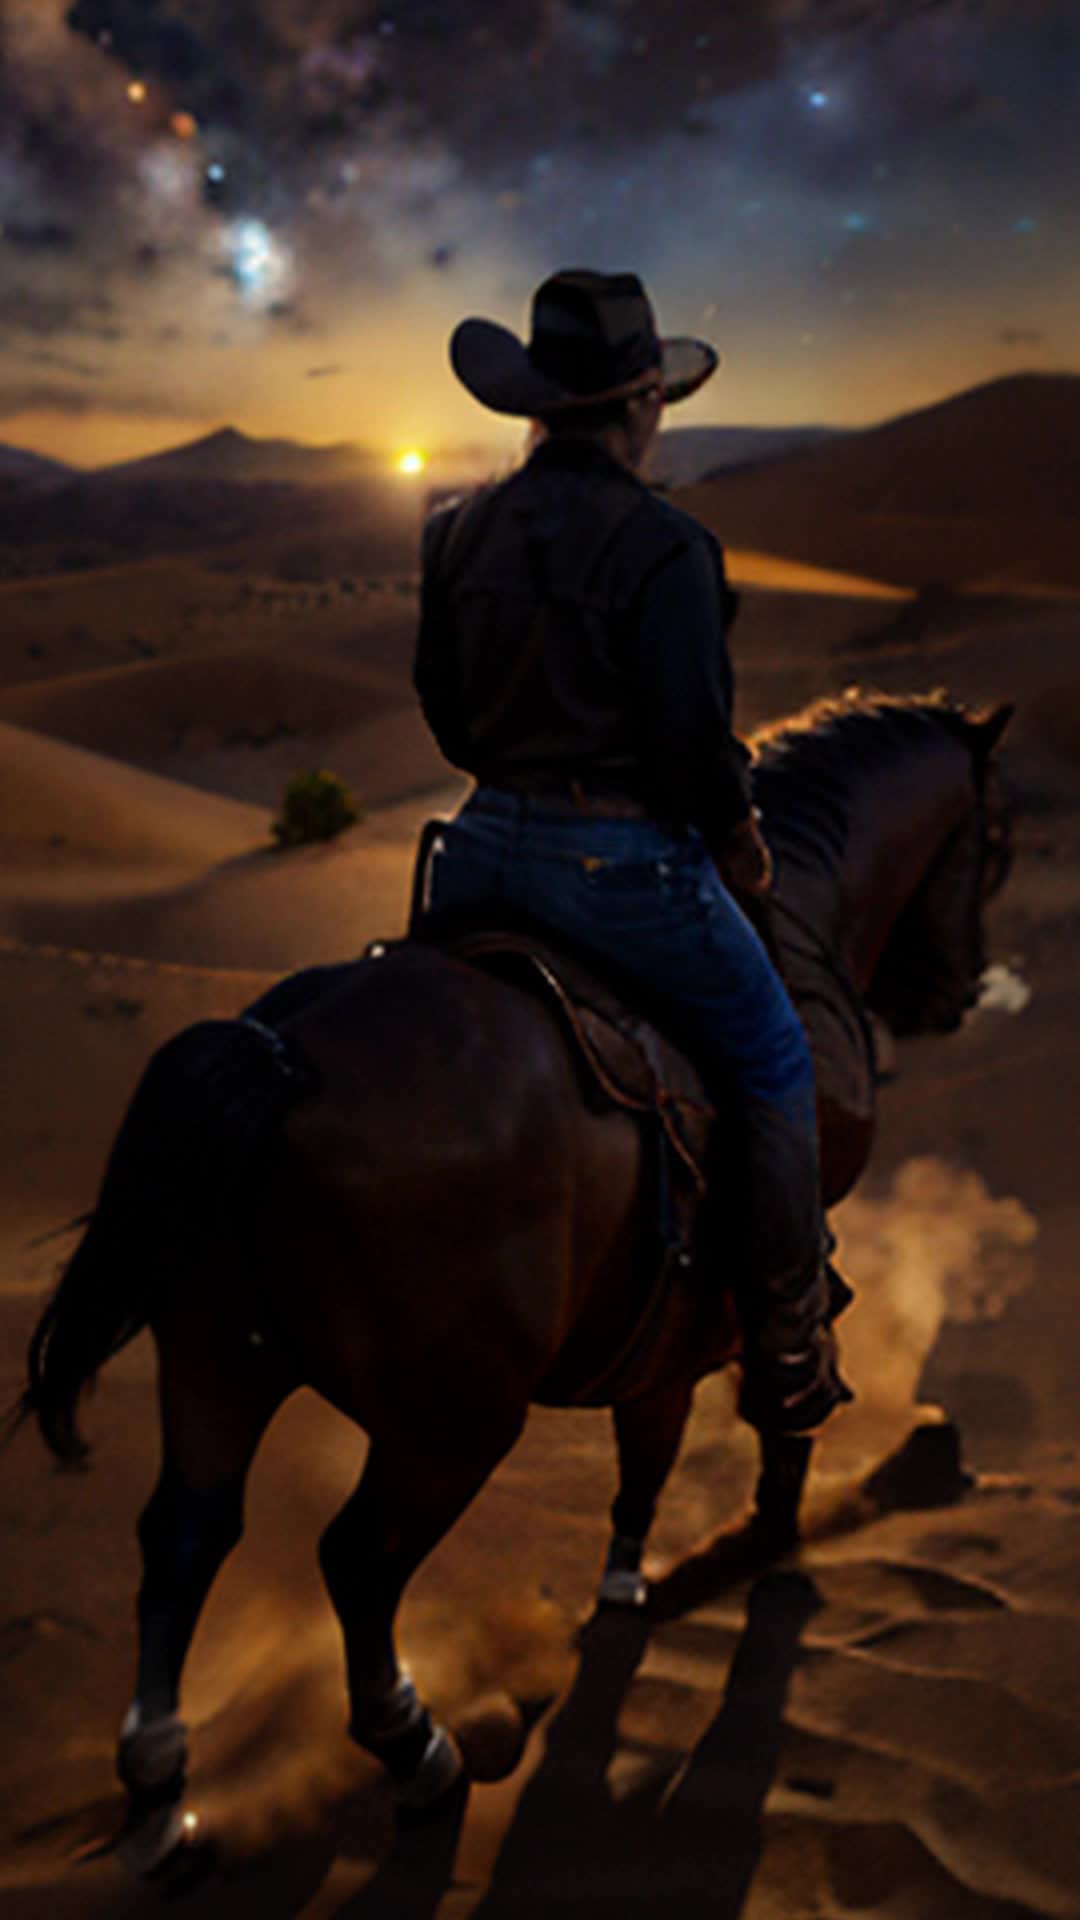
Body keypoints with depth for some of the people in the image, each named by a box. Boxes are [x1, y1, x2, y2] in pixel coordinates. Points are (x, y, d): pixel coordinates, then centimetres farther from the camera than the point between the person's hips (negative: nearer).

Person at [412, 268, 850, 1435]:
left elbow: (441, 704, 11)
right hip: (624, 859, -6)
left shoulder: (461, 531, 4)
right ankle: (787, 1361, 19)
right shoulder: (662, 546, -17)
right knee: (774, 1074, 13)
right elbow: (693, 737, -18)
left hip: (484, 847, 6)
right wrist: (739, 844, 0)